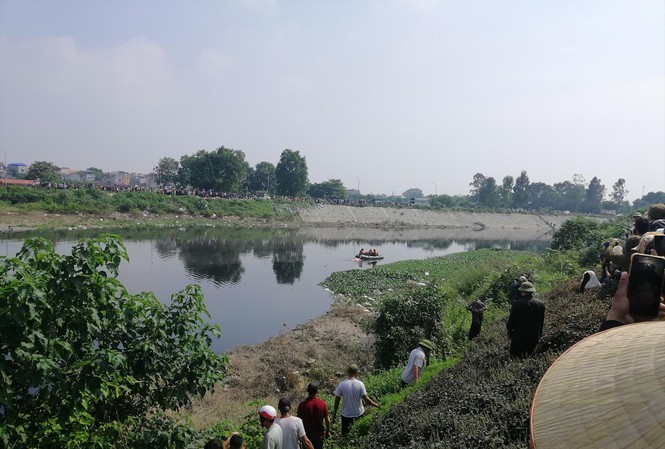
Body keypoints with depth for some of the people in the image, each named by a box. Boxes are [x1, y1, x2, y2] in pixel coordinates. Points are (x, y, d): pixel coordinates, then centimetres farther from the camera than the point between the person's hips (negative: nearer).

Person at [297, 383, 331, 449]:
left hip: (307, 435, -1)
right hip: (319, 434, 1)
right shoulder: (322, 403, -15)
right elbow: (327, 420, -7)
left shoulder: (302, 405, -21)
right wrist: (328, 431, 10)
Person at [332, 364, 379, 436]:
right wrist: (376, 405, 4)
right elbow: (366, 399, -13)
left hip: (346, 414, 0)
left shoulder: (342, 384, -14)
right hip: (359, 413, 0)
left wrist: (334, 414, 4)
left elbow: (337, 400, -8)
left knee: (345, 435, 15)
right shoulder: (360, 384, -15)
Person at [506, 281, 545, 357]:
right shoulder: (541, 304, -2)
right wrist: (539, 334, 20)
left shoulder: (517, 304, -15)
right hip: (534, 338, 4)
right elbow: (541, 322, 9)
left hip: (519, 338, -4)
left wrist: (510, 333, 9)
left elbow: (511, 321, -8)